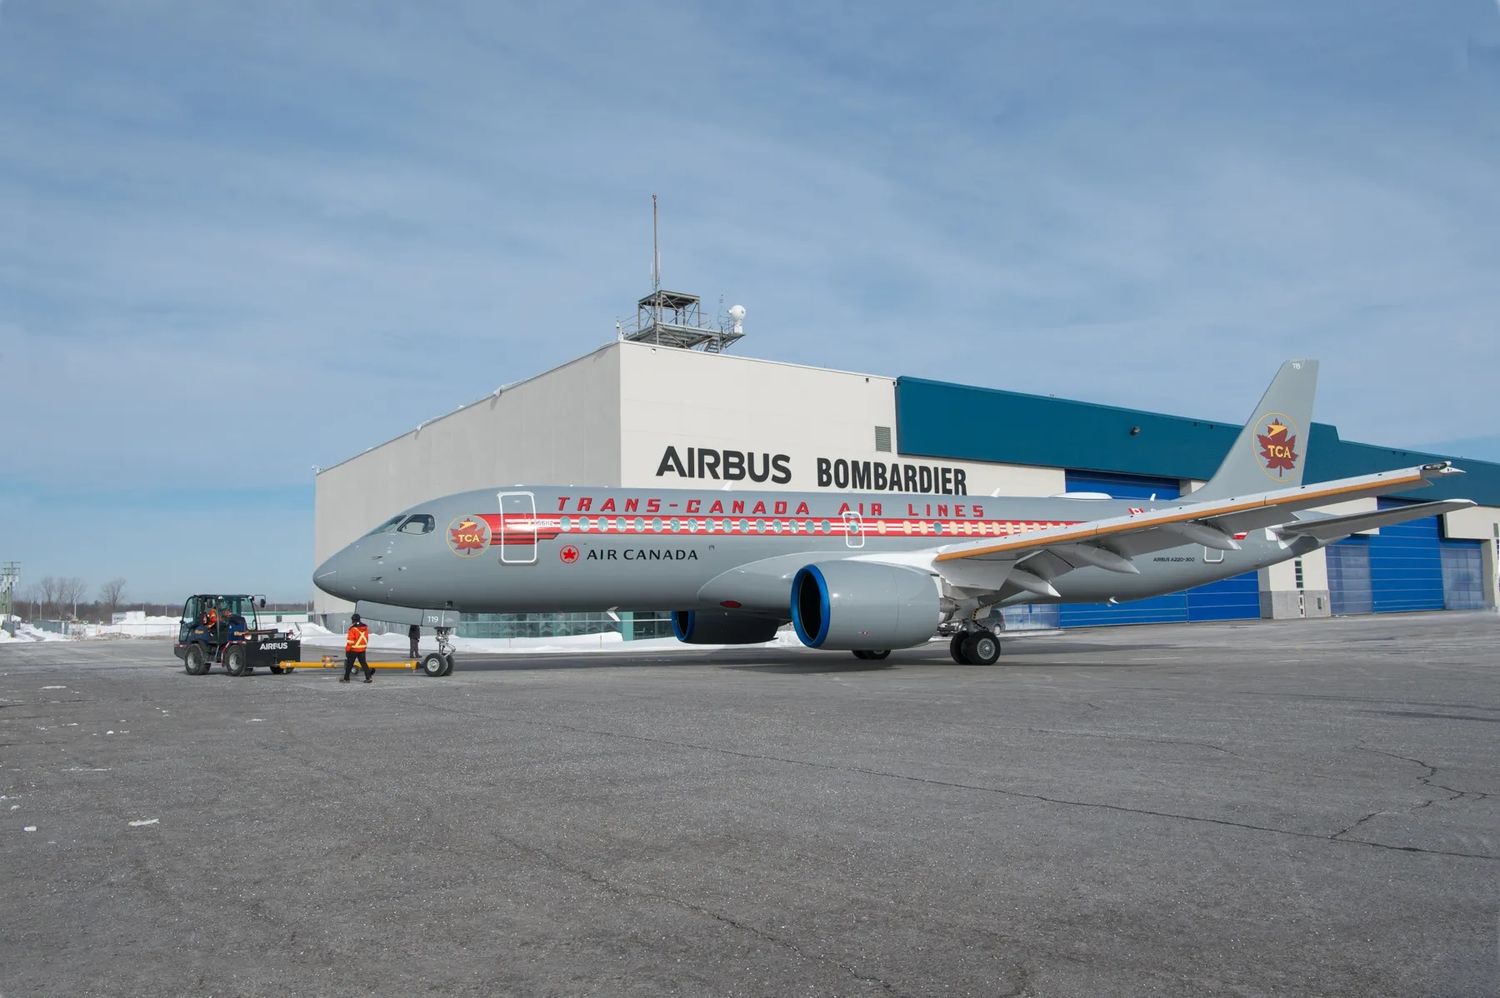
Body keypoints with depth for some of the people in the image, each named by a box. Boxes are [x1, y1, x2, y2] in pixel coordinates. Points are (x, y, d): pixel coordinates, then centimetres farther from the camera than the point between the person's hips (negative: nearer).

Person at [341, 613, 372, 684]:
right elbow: (366, 638, 14)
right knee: (363, 663, 10)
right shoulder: (365, 628, 4)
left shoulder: (353, 629, -16)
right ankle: (368, 677, 3)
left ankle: (346, 678, 12)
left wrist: (347, 650, -8)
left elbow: (350, 641, -15)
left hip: (354, 649, -5)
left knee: (349, 664, 6)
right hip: (362, 649, 6)